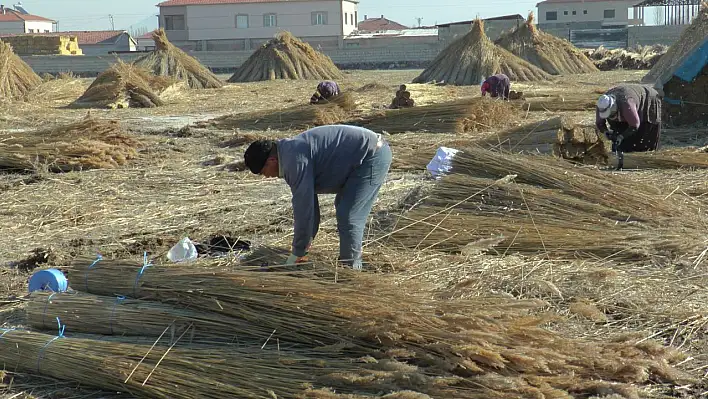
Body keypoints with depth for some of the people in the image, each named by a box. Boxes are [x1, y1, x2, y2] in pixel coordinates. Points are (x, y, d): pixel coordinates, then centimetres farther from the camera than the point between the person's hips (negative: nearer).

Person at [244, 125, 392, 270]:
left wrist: (296, 255, -12)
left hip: (374, 156, -11)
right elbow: (308, 202, 18)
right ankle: (346, 264, 33)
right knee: (343, 208, 23)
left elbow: (303, 207, -20)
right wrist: (307, 242, 19)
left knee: (348, 219, -12)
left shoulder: (295, 159, -21)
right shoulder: (291, 152, 12)